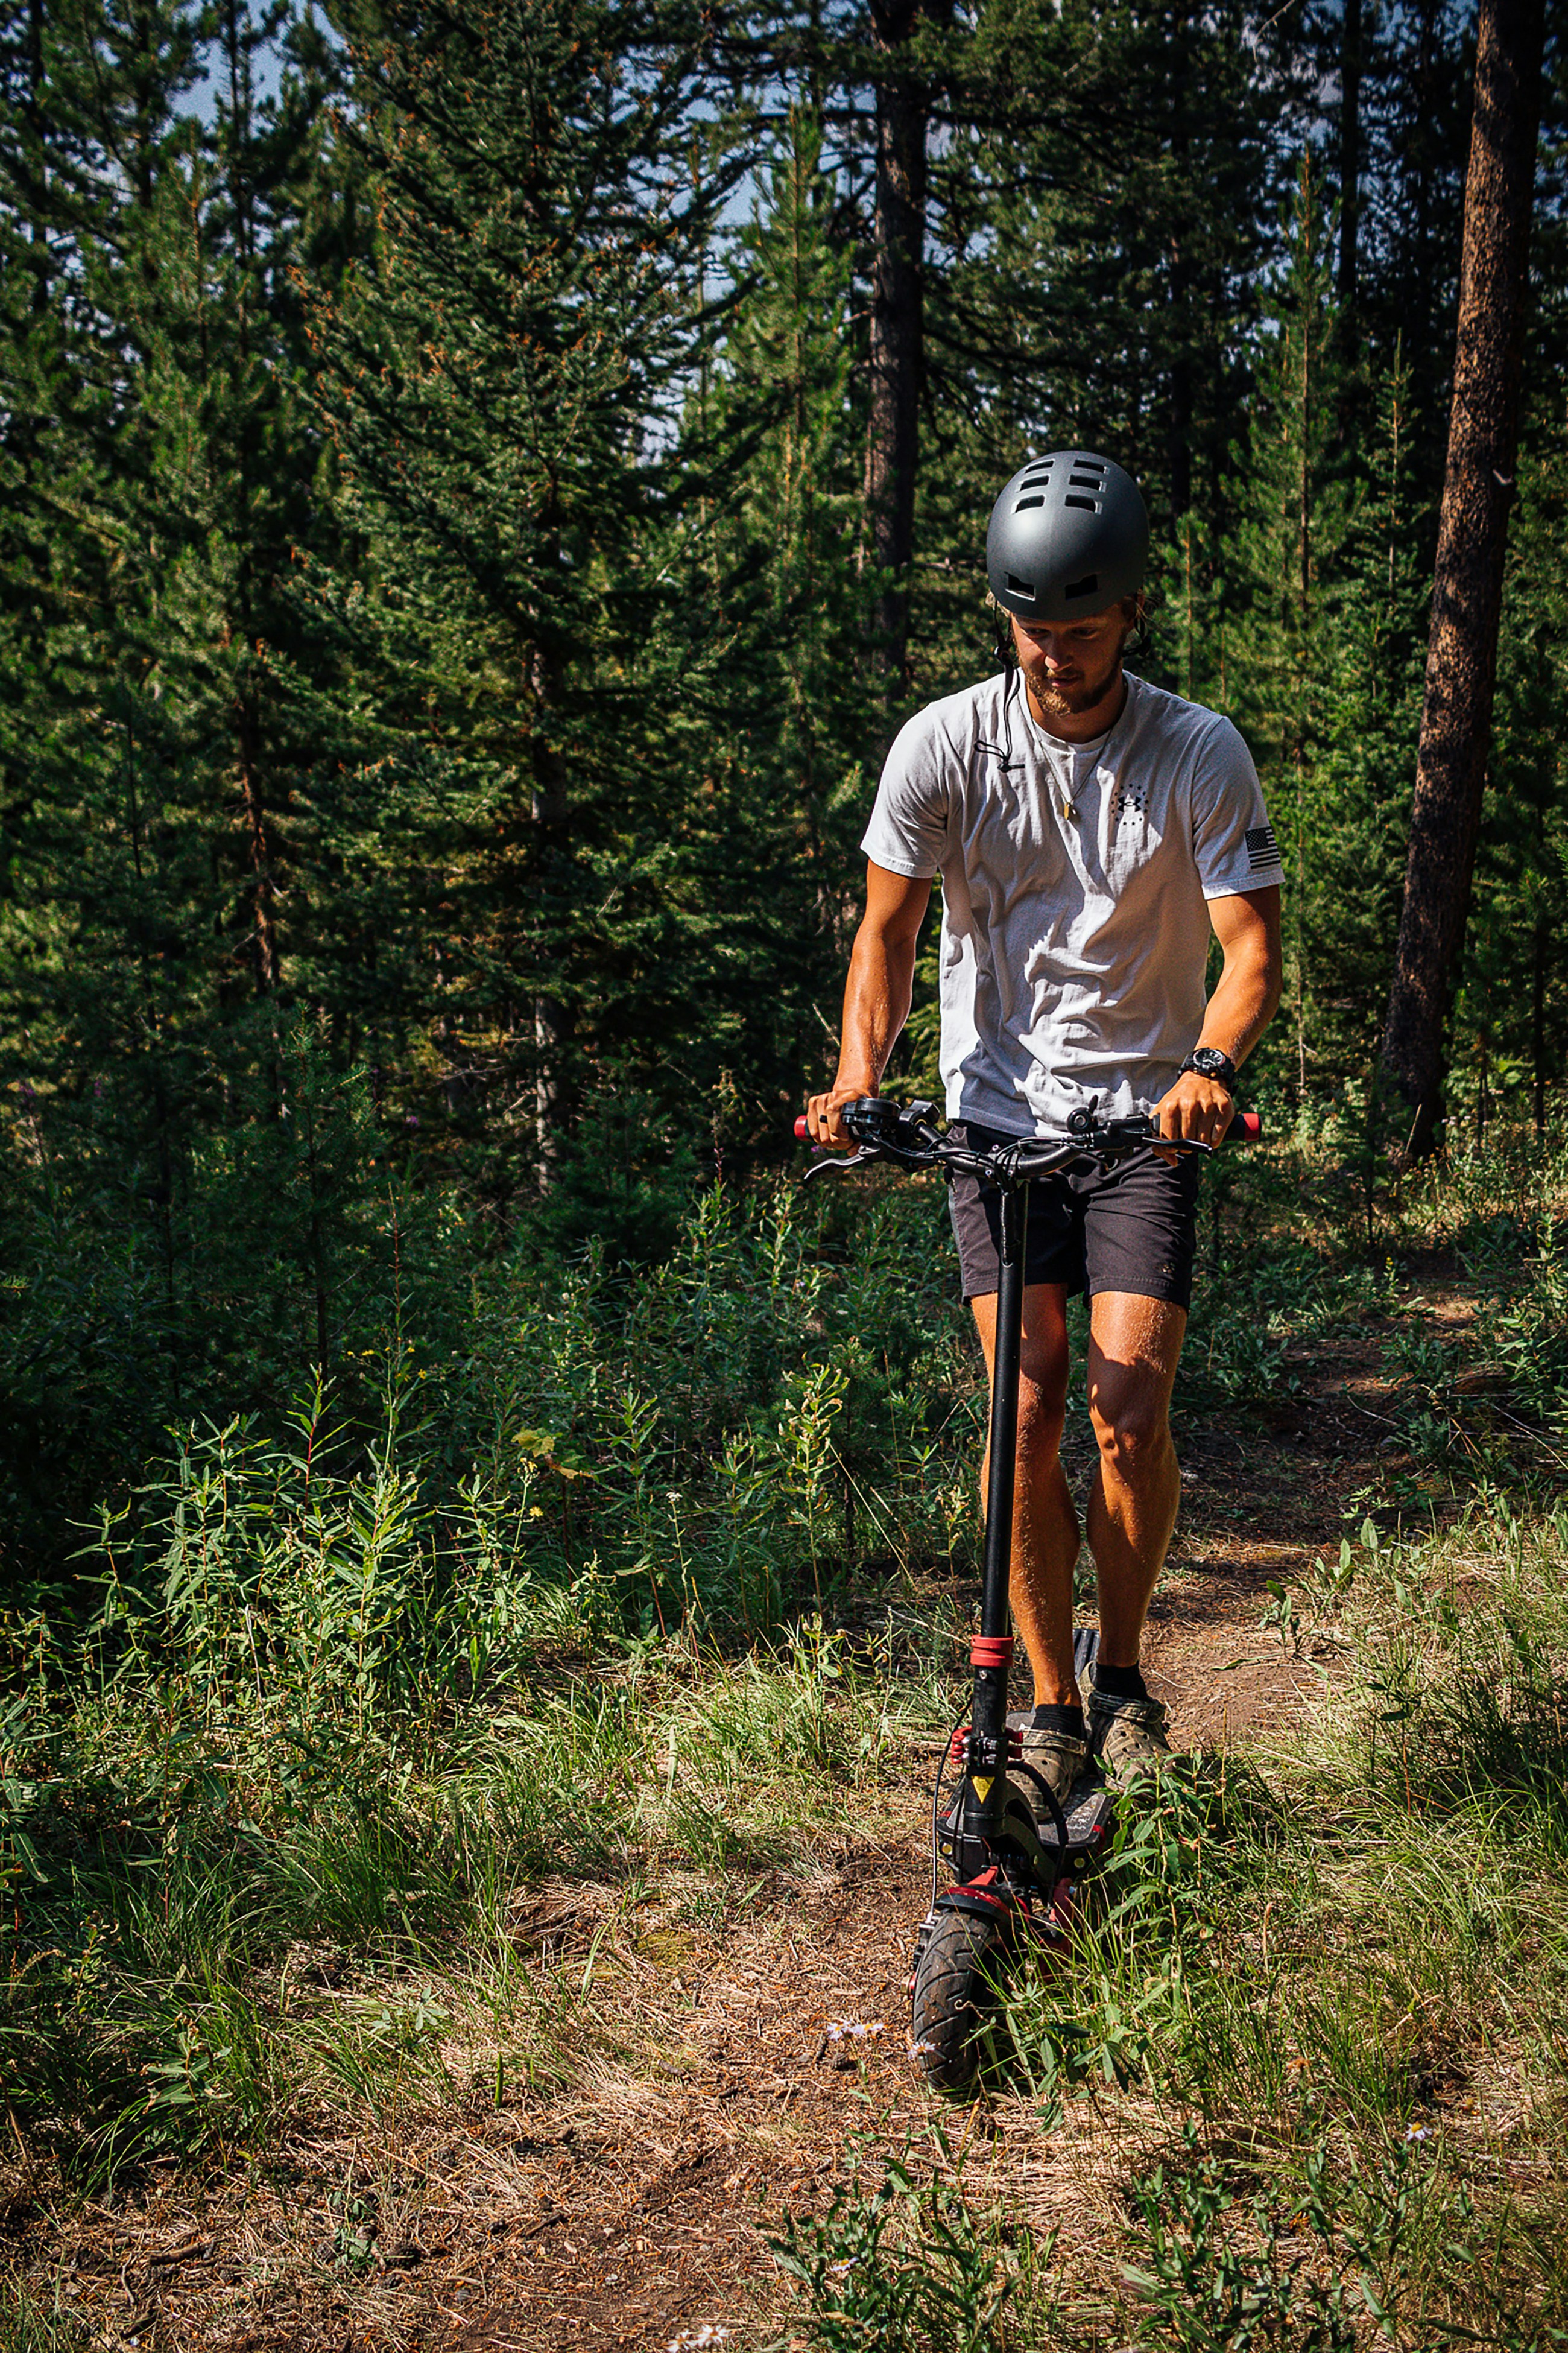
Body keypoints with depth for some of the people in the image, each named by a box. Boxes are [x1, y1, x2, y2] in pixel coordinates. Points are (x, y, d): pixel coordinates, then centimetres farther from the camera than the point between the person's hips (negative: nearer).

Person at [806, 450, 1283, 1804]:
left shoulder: (1201, 754, -8)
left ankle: (1124, 1680, 12)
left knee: (1132, 1401, -11)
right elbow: (888, 927, -1)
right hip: (999, 1111, 1)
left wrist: (1213, 1065, -30)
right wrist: (859, 1075, -18)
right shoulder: (944, 744, -6)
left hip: (1146, 1118, -1)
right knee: (1028, 1411, -5)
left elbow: (1252, 944, -10)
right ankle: (1050, 1706, 10)